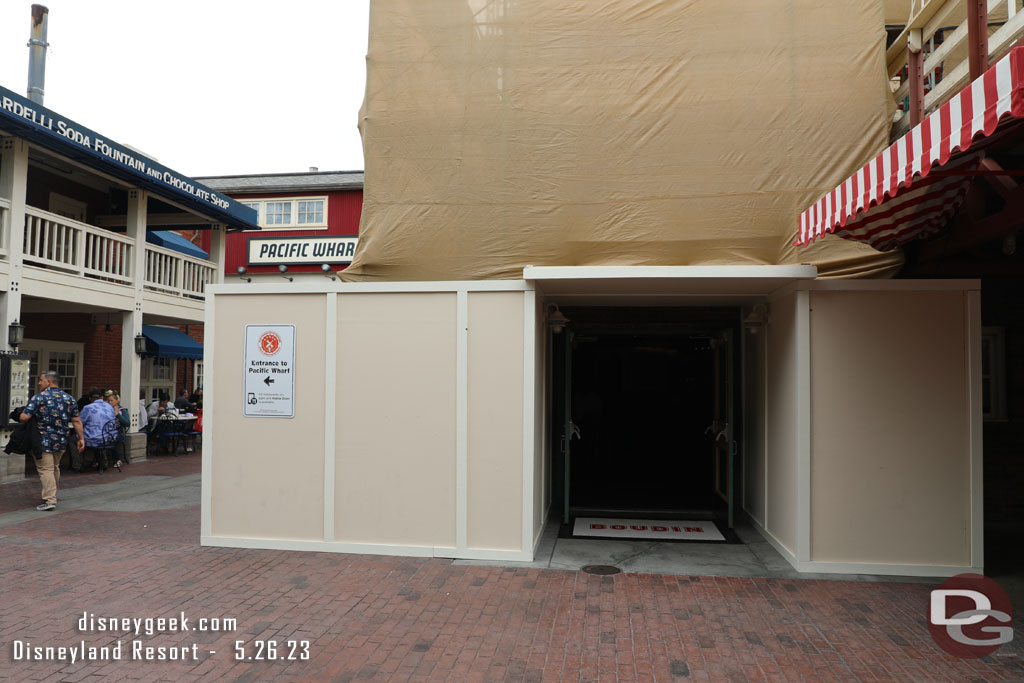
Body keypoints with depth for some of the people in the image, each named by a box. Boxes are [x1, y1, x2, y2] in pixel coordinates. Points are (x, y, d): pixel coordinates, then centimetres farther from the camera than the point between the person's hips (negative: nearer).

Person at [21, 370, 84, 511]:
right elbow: (76, 421, 4)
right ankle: (52, 494, 33)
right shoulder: (69, 398, 4)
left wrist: (20, 415, 8)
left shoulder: (39, 397, -10)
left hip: (43, 440, -5)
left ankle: (50, 500, -9)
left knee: (45, 469, -3)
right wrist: (81, 438, 8)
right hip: (61, 440, 5)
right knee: (55, 468, 20)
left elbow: (24, 418, -15)